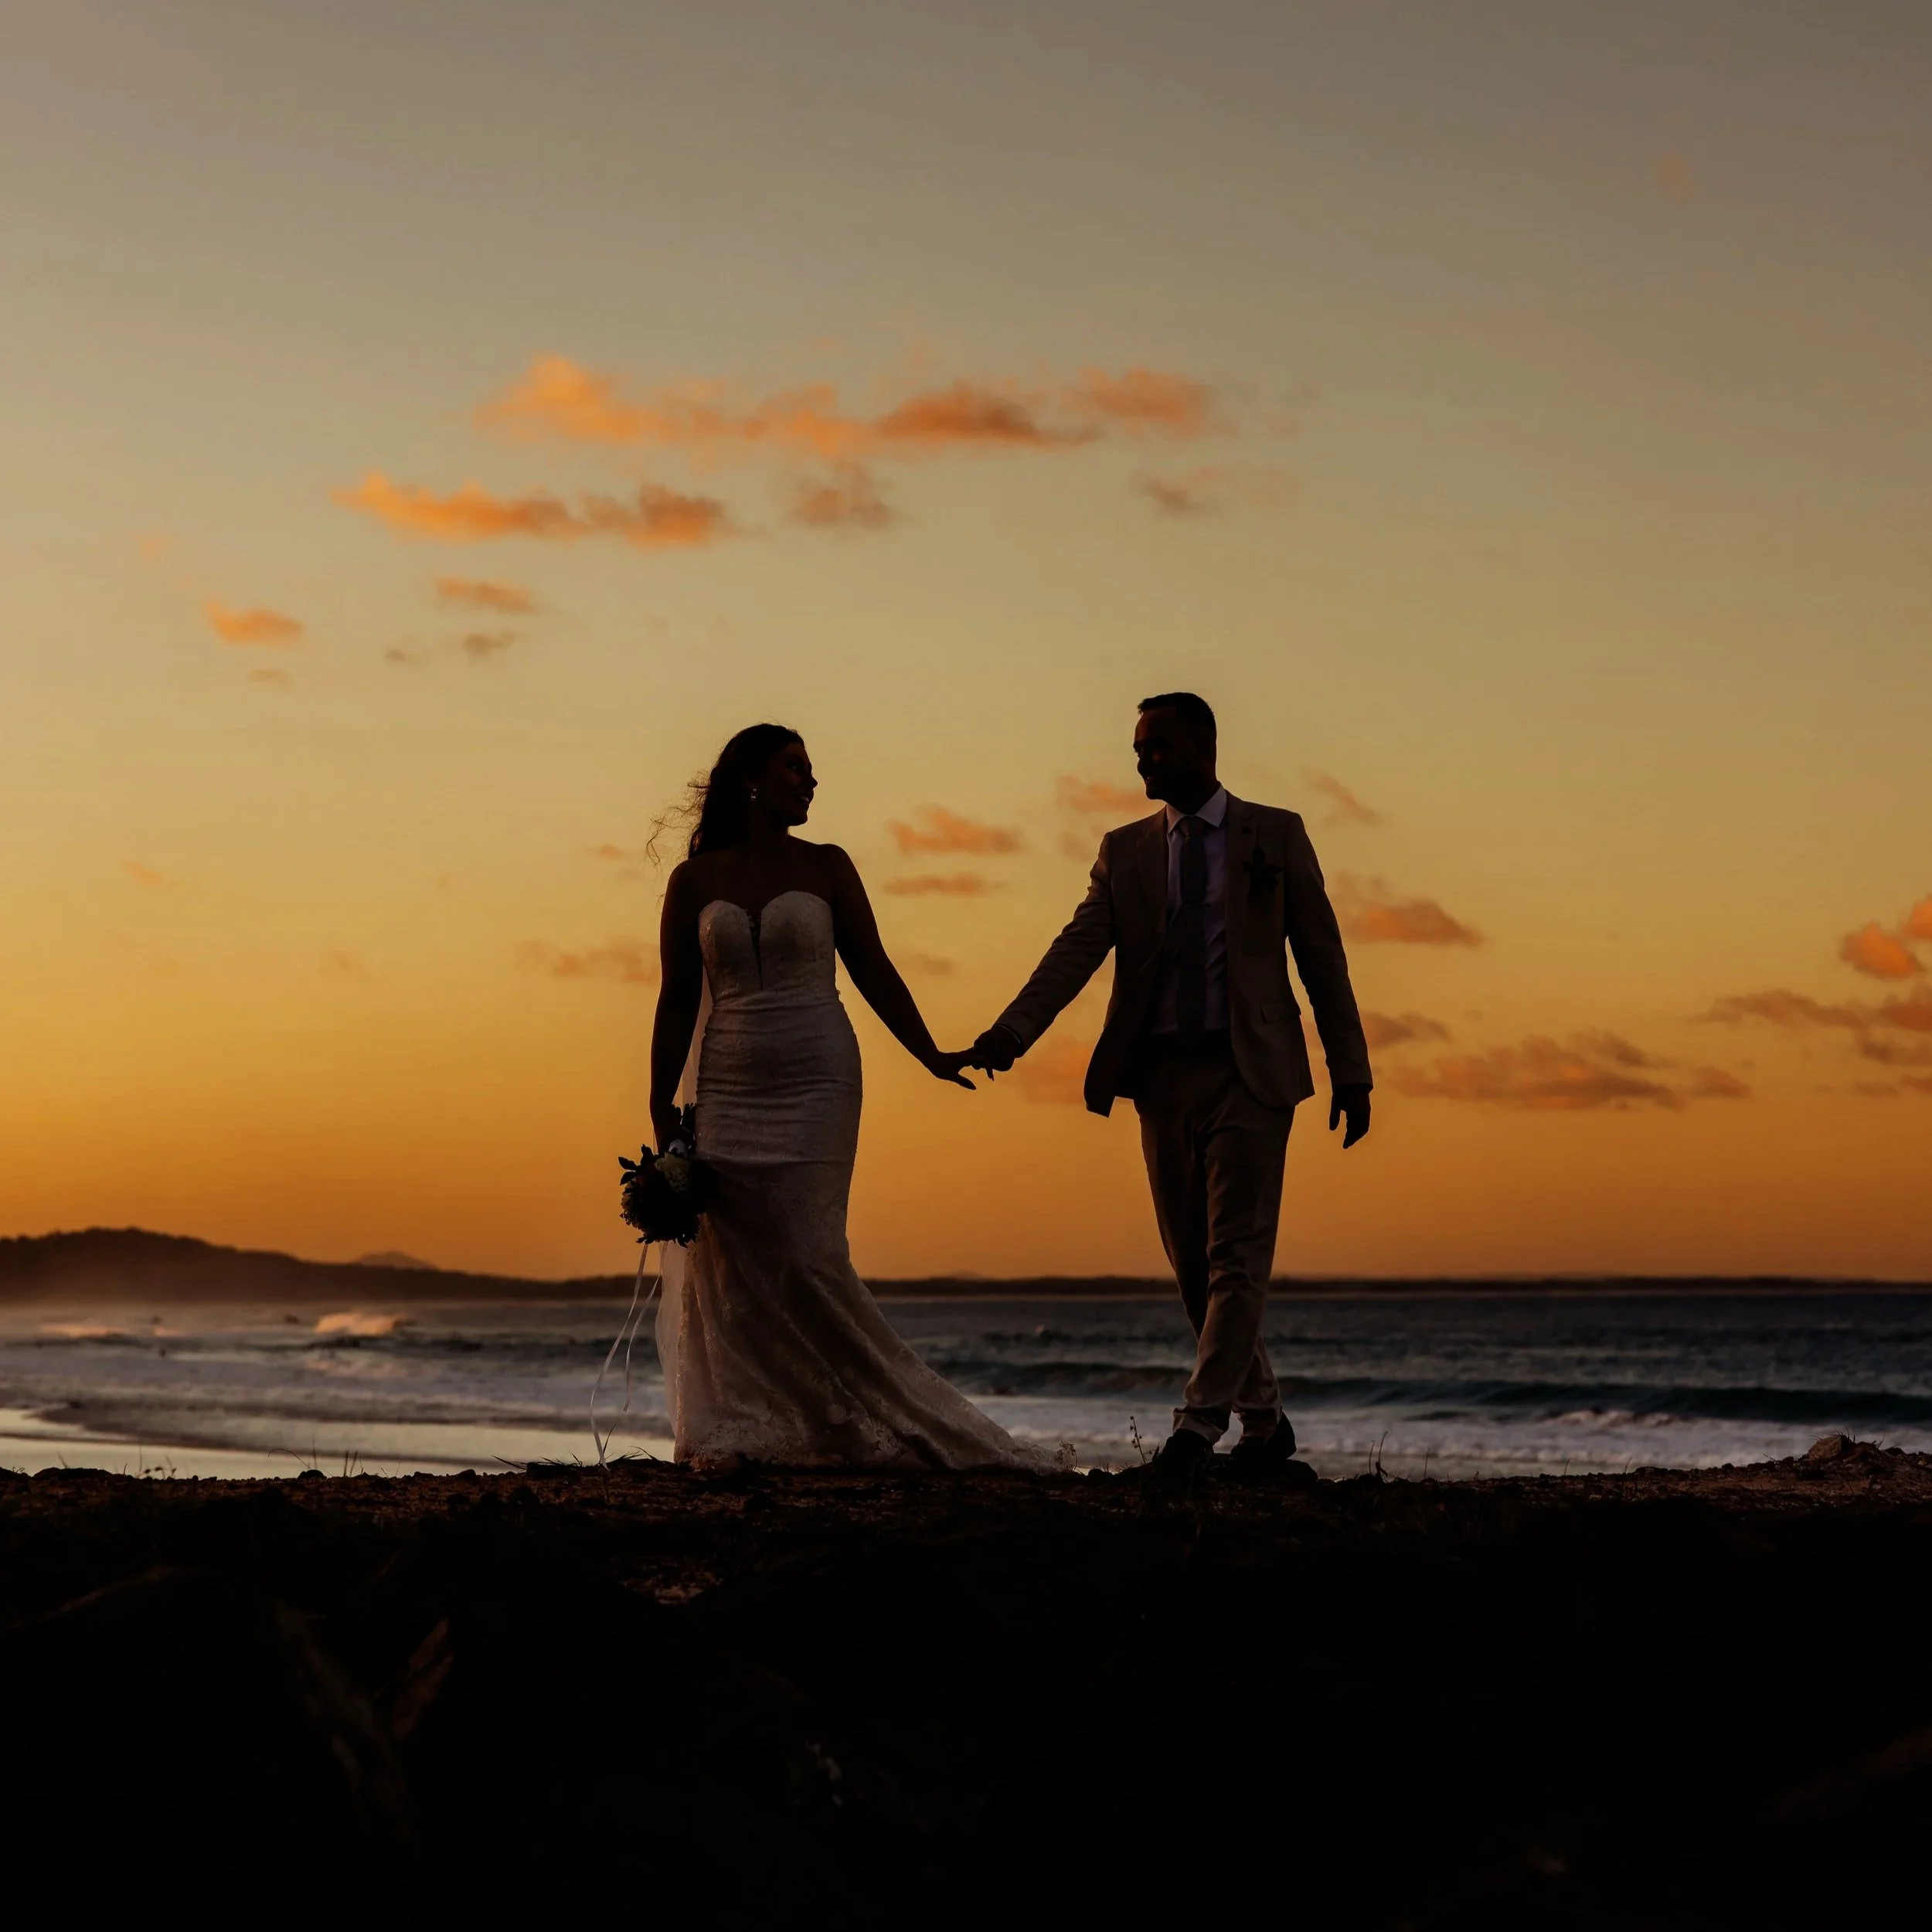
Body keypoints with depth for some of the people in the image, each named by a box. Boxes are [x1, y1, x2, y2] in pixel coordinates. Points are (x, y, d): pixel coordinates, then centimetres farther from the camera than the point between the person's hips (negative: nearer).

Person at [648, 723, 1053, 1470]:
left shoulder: (826, 868, 6)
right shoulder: (695, 881, 7)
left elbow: (873, 971, 6)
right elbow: (678, 1001, 7)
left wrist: (931, 1056, -4)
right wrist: (661, 1110, 3)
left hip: (816, 1080, -1)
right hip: (730, 1091, 1)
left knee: (805, 1257, -7)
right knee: (725, 1259, -3)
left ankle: (844, 1424, 4)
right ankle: (733, 1435, 2)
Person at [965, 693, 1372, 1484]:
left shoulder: (1275, 835, 5)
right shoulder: (1125, 849, 11)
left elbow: (1321, 955, 4)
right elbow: (1078, 949, -1)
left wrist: (1351, 1071, -1)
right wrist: (1009, 1032, -17)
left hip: (1249, 1070, -3)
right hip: (1164, 1072, 3)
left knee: (1235, 1257, -10)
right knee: (1193, 1264, 6)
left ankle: (1198, 1426, -11)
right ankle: (1262, 1427, 19)